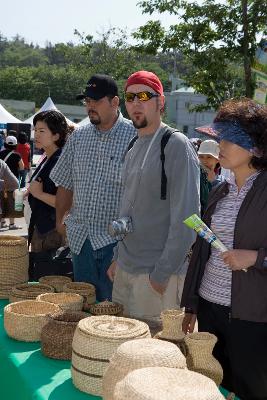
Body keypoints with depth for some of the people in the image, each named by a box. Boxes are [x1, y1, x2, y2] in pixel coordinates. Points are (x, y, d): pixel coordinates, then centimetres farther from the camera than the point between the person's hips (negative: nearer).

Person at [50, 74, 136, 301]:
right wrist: (60, 220, 16)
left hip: (116, 240, -5)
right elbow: (65, 184, 17)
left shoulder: (133, 136, -9)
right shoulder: (79, 137, 8)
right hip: (80, 238, 5)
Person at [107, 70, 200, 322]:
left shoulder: (176, 145, -12)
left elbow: (186, 218, -17)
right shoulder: (133, 148, 13)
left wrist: (162, 273, -17)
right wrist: (118, 257, 15)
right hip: (124, 271, 8)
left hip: (158, 277, -7)